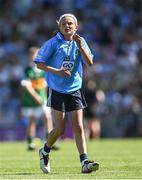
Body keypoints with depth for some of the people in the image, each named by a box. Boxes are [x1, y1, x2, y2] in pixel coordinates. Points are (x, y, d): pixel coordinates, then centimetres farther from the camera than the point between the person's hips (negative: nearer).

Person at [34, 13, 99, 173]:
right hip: (57, 90, -3)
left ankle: (84, 162, -11)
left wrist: (81, 46, -17)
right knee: (60, 129, -1)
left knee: (78, 127, -6)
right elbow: (39, 64, -4)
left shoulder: (79, 41, 5)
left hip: (75, 90, 3)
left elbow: (90, 63, -4)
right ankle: (45, 152, 26)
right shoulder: (53, 43, -5)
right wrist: (57, 71, -16)